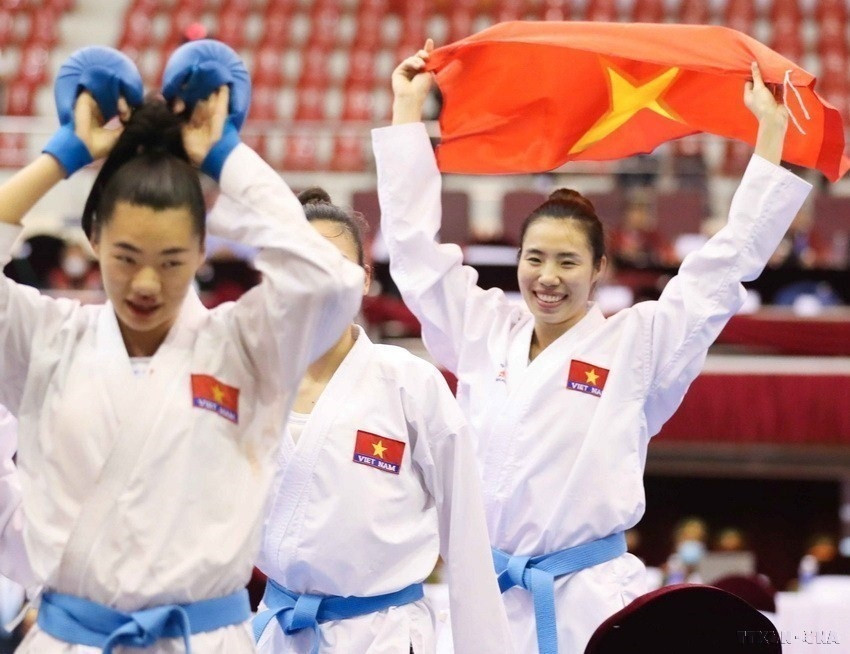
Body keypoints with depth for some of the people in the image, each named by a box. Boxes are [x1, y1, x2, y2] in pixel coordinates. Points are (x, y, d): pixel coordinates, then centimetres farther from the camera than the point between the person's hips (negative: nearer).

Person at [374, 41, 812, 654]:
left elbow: (730, 259, 2)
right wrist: (408, 108, 20)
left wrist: (773, 129, 1)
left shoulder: (635, 345, 3)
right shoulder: (483, 331, 11)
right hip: (484, 596, 3)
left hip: (589, 604, -3)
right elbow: (415, 241, 17)